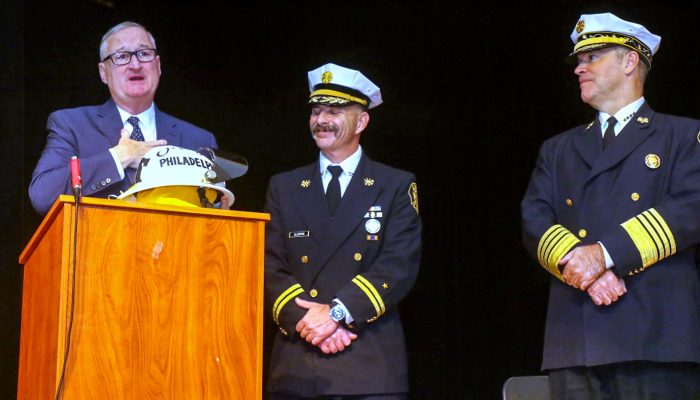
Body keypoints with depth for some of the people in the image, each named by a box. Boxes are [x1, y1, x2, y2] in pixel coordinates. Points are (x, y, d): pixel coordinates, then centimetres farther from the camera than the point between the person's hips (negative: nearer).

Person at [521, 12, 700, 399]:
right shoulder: (558, 149, 24)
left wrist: (606, 254, -16)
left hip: (656, 336, -3)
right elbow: (534, 220, 10)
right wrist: (574, 261, -12)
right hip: (575, 340, 4)